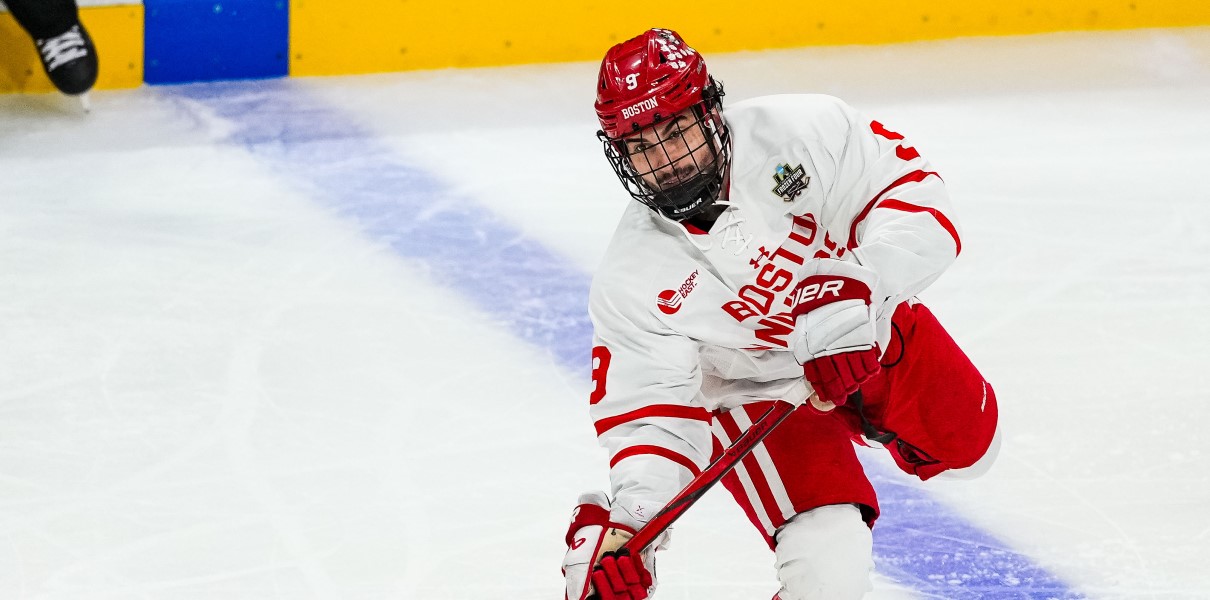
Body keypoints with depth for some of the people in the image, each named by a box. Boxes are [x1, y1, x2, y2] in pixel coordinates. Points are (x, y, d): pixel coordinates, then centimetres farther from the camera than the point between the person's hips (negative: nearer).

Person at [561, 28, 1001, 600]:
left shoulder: (802, 130, -28)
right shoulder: (631, 281, -25)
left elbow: (914, 191, -25)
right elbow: (651, 415, -22)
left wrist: (858, 292, -40)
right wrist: (624, 523, -40)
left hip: (871, 335, 3)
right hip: (756, 391, -2)